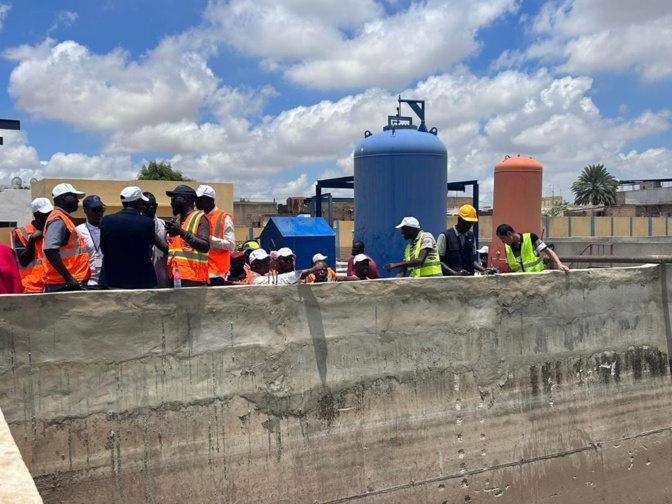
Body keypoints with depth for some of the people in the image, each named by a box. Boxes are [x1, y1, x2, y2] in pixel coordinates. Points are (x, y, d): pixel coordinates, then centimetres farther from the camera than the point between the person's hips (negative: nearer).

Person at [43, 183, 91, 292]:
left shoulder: (63, 219, 19)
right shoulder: (58, 219, -11)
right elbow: (50, 250, -24)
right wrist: (68, 277, -23)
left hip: (69, 284, 10)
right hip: (64, 284, -10)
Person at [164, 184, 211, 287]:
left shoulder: (199, 218, -2)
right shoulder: (177, 221, 21)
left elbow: (205, 246, -17)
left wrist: (182, 233, -25)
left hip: (192, 277, -8)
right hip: (174, 277, 8)